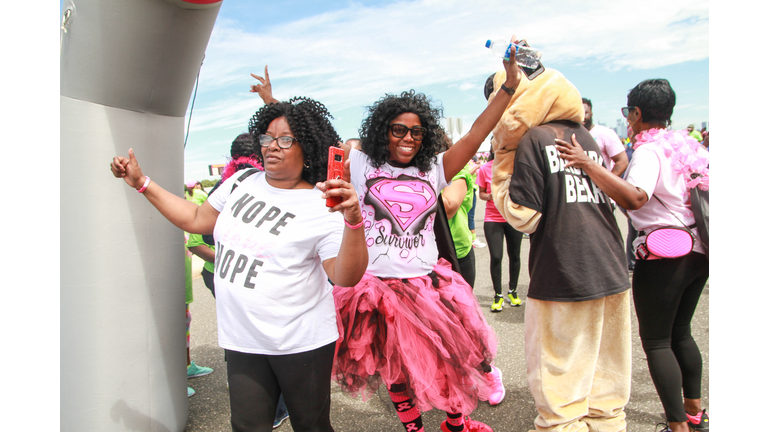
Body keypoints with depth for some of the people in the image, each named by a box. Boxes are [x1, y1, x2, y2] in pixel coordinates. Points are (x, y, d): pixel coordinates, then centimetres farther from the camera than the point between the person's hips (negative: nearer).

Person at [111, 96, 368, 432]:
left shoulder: (322, 207, -14)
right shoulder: (240, 183, 5)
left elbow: (347, 278, -22)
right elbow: (196, 220, 17)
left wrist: (353, 220, -38)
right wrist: (141, 183, 18)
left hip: (301, 343, -4)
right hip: (243, 342, 5)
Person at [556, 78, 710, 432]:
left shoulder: (649, 150, -16)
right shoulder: (687, 144, 9)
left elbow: (634, 198, -34)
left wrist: (587, 164, -36)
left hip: (664, 254, -9)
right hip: (698, 251, 9)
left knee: (656, 341, 3)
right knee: (680, 333, 21)